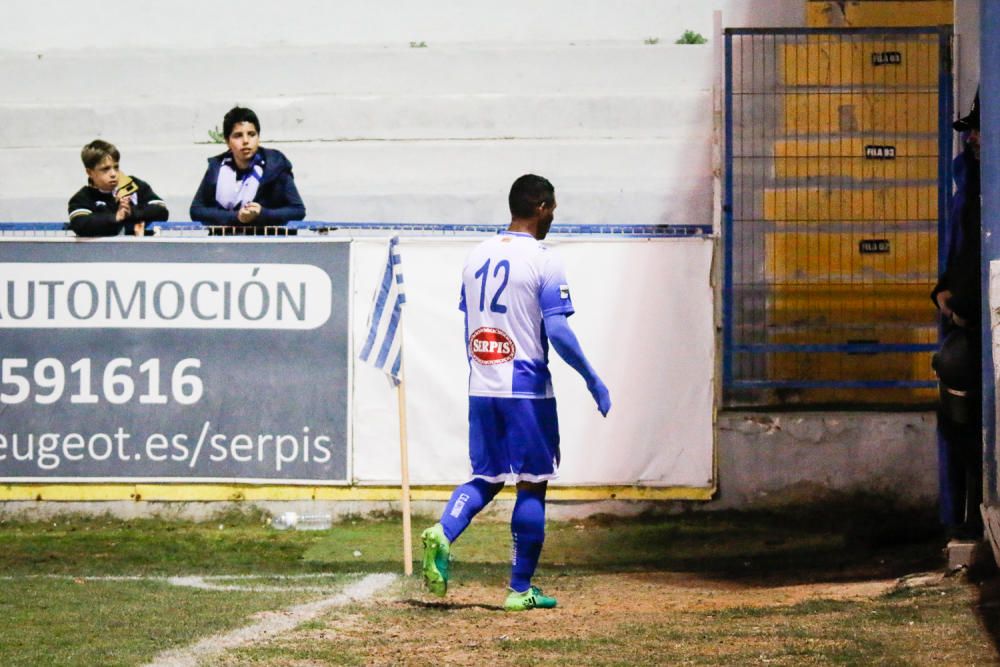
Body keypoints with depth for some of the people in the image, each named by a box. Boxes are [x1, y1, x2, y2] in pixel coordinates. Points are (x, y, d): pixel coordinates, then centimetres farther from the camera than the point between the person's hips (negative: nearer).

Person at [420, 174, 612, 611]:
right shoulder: (543, 262, -10)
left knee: (486, 478, 15)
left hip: (481, 390, 6)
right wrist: (593, 381, -7)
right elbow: (557, 332, -16)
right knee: (532, 484, 4)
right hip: (527, 390, -6)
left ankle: (442, 534, -14)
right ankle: (520, 590, 6)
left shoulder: (477, 257, 10)